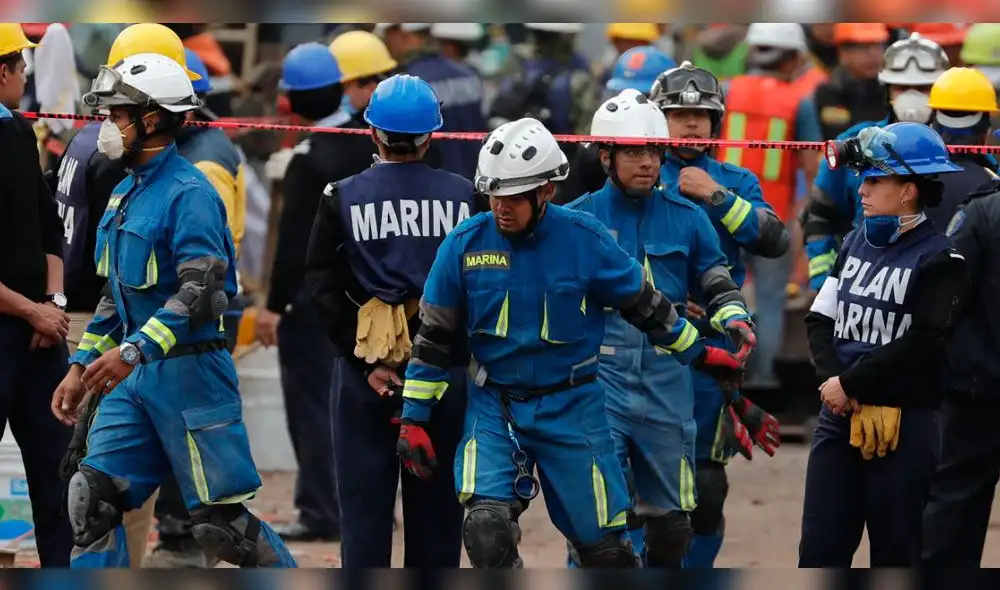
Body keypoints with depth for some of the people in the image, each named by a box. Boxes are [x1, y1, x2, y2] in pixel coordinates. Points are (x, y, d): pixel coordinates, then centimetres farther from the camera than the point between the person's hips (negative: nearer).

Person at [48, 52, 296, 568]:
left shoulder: (188, 194, -15)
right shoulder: (126, 193, 14)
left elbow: (200, 293, -23)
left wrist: (133, 351, -31)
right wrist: (82, 366, 16)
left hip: (189, 371, -9)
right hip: (134, 376, 9)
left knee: (220, 518, -3)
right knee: (93, 499, -1)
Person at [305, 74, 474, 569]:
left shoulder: (342, 199, -3)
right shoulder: (463, 197, -2)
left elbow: (324, 288, -8)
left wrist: (367, 361, -8)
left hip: (364, 376, -1)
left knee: (364, 508, 6)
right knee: (436, 510, 9)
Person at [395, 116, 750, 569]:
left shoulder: (584, 239, -10)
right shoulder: (465, 244, -8)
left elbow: (644, 304, 5)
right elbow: (434, 335, 1)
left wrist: (698, 353, 13)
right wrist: (414, 418, 1)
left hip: (572, 408, 0)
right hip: (493, 407, 1)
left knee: (602, 544, 6)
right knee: (487, 528, -19)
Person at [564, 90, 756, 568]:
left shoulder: (687, 218, 7)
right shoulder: (578, 219, 4)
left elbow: (717, 282, 13)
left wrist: (735, 321, -7)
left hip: (667, 380, 2)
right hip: (599, 378, -2)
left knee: (671, 519, 10)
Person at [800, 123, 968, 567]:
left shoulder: (940, 259, -8)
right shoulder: (857, 242, 11)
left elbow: (922, 343, -17)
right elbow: (820, 319, 10)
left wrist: (850, 383, -15)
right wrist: (832, 380, -8)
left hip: (904, 424, -6)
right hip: (839, 416, 6)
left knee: (895, 554, 4)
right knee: (819, 551, 3)